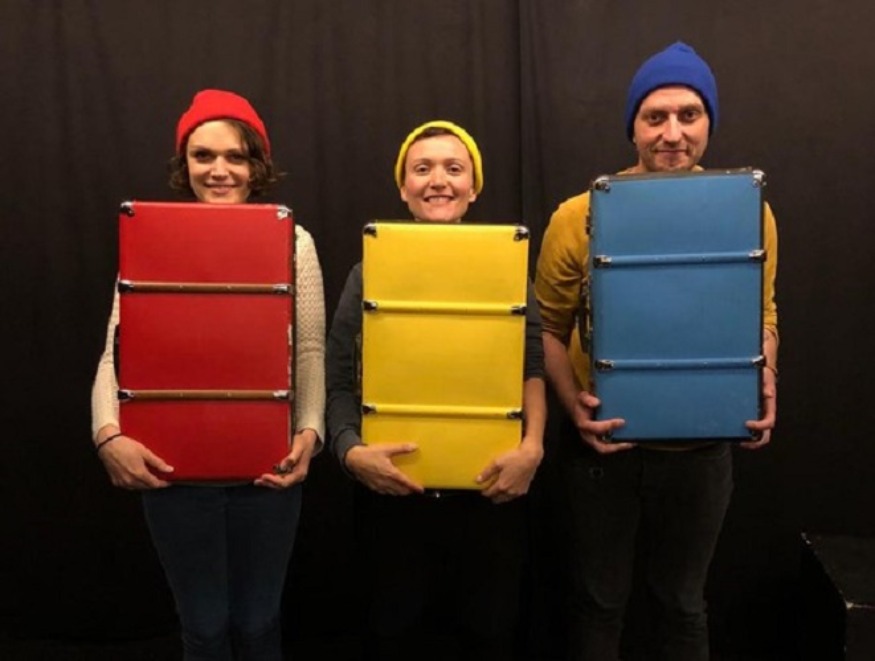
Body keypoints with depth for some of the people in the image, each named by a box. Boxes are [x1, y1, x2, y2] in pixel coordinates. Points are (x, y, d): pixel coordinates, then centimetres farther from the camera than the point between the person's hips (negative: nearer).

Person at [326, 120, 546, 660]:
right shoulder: (371, 272, 3)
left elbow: (535, 368, -4)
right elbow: (340, 380, -2)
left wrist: (533, 445, -20)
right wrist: (351, 450, -18)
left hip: (490, 486, 0)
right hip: (394, 487, 0)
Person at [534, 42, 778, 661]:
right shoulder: (580, 216, -11)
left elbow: (760, 314, 6)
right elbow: (548, 326, -4)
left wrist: (764, 382, -12)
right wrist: (573, 402, -19)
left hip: (702, 445, 2)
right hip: (604, 440, -1)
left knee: (682, 601, 21)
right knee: (600, 598, 17)